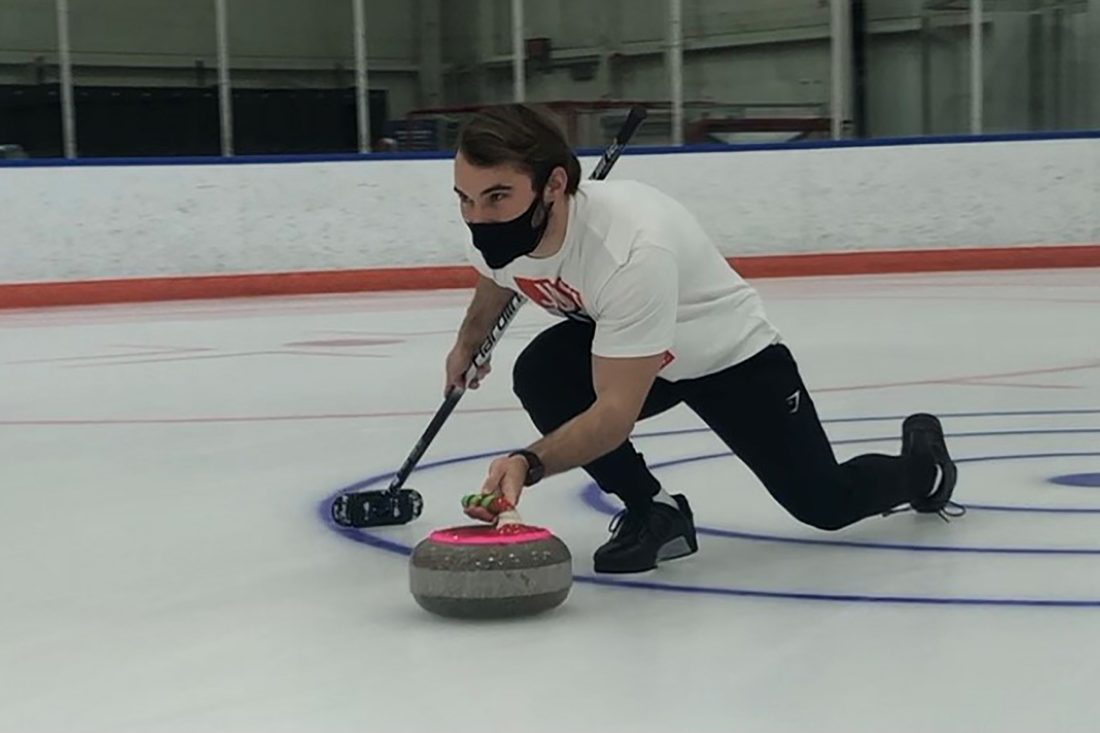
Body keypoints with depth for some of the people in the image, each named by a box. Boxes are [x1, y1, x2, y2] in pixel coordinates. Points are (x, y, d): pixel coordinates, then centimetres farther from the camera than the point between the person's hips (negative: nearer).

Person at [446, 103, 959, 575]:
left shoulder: (632, 249, -43)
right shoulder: (492, 233, -21)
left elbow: (616, 412, -44)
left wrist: (529, 464, -58)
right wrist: (468, 345, 24)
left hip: (730, 354, -5)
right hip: (622, 351, 5)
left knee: (827, 504, 3)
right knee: (538, 377, -26)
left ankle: (922, 461, 38)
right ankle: (654, 513, -6)